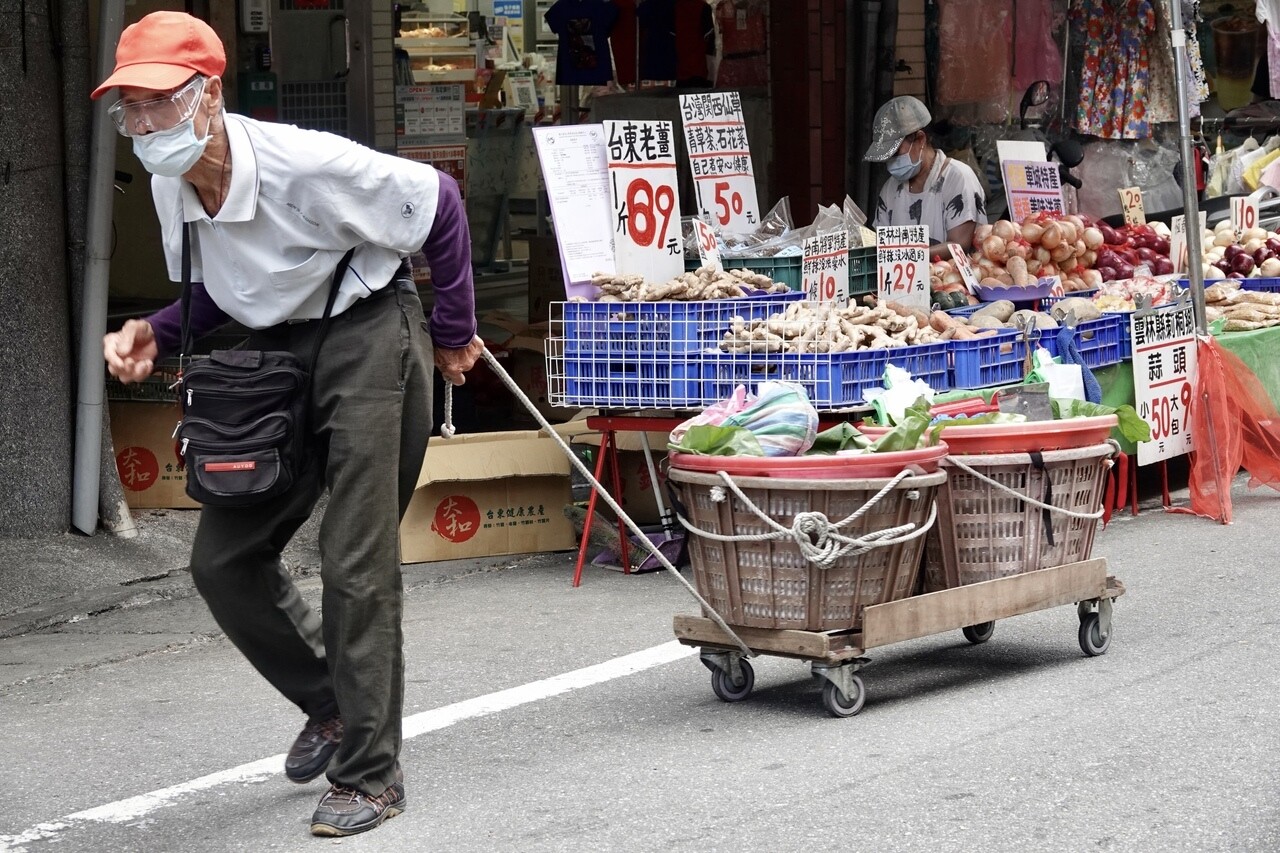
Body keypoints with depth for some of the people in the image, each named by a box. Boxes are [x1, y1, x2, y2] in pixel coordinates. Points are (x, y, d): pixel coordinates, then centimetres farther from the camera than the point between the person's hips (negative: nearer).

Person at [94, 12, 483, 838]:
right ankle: (332, 703, 26)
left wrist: (454, 335, -4)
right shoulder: (170, 184, -3)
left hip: (368, 341, -7)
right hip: (276, 358, 8)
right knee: (223, 558, 4)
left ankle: (370, 775, 1)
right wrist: (156, 335, -8)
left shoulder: (302, 163, -25)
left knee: (355, 567, -9)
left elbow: (437, 199, -13)